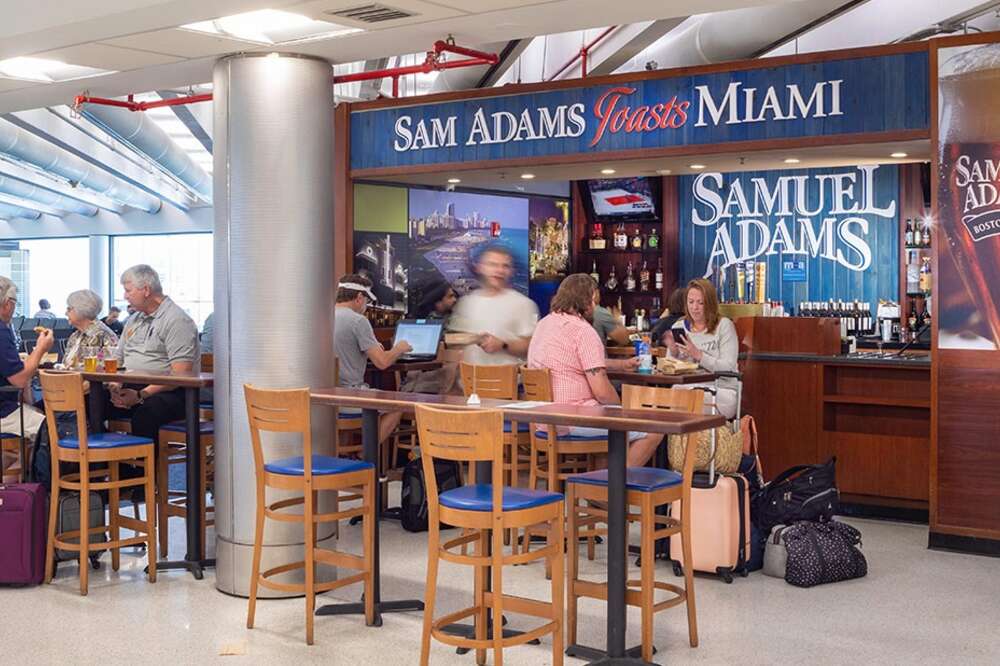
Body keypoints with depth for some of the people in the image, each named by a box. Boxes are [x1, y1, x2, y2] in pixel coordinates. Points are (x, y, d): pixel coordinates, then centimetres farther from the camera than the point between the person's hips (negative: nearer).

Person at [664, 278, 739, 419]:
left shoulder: (724, 325, 1)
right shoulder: (678, 326, 12)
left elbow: (728, 368, -9)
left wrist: (698, 355, -20)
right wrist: (673, 352, -11)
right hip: (685, 387, 3)